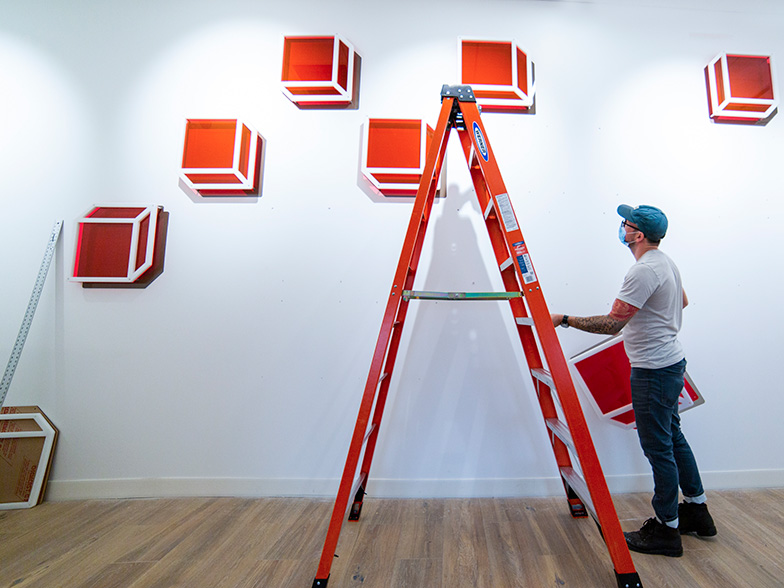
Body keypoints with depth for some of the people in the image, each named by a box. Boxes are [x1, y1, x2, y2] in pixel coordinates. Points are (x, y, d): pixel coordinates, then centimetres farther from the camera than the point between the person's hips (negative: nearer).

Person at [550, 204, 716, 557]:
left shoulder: (644, 270, -23)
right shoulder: (667, 263, 10)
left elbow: (612, 324, -28)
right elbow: (682, 302, 26)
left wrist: (565, 320, -23)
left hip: (654, 370, -11)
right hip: (670, 362, 11)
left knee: (658, 447, 1)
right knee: (673, 438, 22)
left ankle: (667, 531, 17)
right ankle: (697, 513, 37)